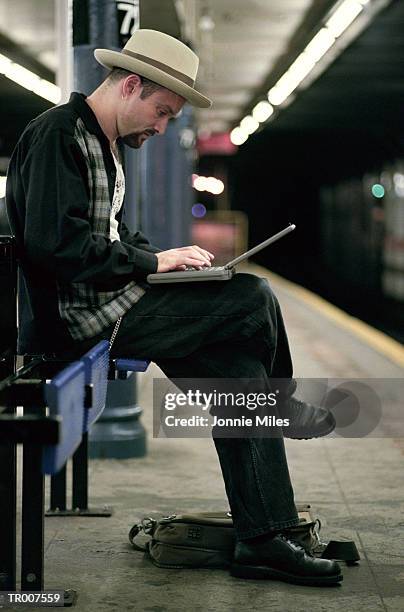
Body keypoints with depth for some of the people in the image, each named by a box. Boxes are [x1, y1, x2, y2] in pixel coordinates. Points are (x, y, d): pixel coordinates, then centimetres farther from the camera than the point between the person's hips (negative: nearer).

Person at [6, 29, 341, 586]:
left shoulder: (104, 144, 20)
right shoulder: (60, 135, -13)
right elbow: (56, 244, -24)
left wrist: (158, 257, 5)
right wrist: (152, 262, -17)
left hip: (105, 305, 10)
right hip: (80, 316, -10)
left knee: (240, 373, -4)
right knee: (254, 297, -15)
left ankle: (263, 540, -1)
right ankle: (283, 404, 16)